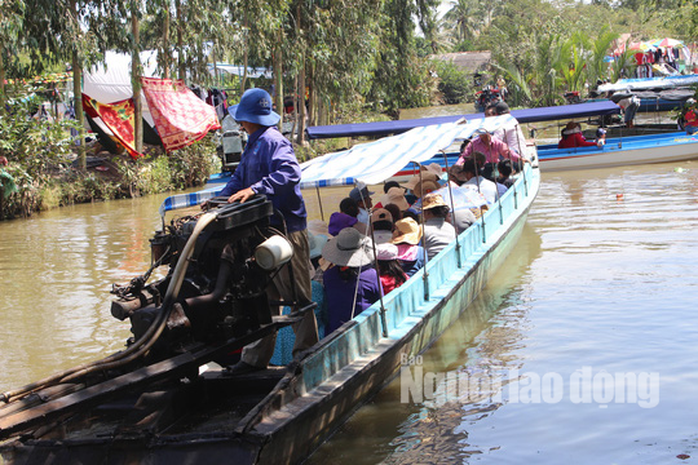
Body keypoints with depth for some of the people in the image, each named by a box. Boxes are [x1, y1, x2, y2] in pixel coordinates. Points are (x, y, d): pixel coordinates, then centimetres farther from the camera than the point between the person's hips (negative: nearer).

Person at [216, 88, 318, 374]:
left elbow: (290, 172, -29)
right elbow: (240, 177, 27)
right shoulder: (253, 144, 20)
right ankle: (256, 356, 16)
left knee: (296, 294, -1)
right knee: (263, 295, 11)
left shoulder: (274, 142, -12)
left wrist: (254, 189, -35)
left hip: (287, 229, -10)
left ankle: (307, 351, 8)